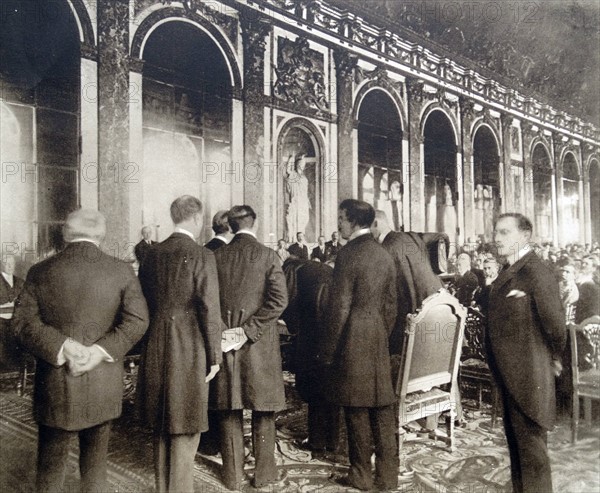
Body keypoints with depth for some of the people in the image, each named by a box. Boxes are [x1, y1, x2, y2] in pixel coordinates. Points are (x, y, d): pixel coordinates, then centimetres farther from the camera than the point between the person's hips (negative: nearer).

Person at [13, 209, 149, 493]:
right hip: (103, 389, 0)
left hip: (55, 387, 0)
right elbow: (137, 319, -13)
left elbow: (23, 321, -8)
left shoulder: (40, 272, -3)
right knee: (95, 462, 18)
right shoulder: (122, 271, -5)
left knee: (50, 466, 17)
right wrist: (101, 350, -15)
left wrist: (62, 346, -12)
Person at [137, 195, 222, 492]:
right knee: (184, 431, 6)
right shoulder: (201, 256, -13)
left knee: (161, 430, 20)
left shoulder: (152, 255, 4)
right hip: (189, 351, -6)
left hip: (155, 351, 6)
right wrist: (215, 356, -6)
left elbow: (143, 304, 10)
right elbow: (209, 310, -15)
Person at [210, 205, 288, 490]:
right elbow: (279, 299, -15)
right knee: (263, 412, 10)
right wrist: (250, 330, -12)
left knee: (230, 411, 12)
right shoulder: (267, 256, -7)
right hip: (260, 344, -2)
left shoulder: (217, 256, 0)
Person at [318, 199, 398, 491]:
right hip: (379, 341, 7)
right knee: (383, 409, 12)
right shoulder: (384, 254, 8)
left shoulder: (348, 254, -13)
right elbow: (390, 305, 12)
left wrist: (327, 351, -7)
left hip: (353, 341, -7)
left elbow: (339, 308, -14)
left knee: (357, 411, 5)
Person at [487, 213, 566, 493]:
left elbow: (554, 320, -17)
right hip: (510, 375, 9)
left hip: (527, 374, -9)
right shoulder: (507, 273, 10)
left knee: (531, 444, 4)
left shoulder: (535, 271, -17)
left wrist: (554, 357, -2)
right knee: (515, 440, 21)